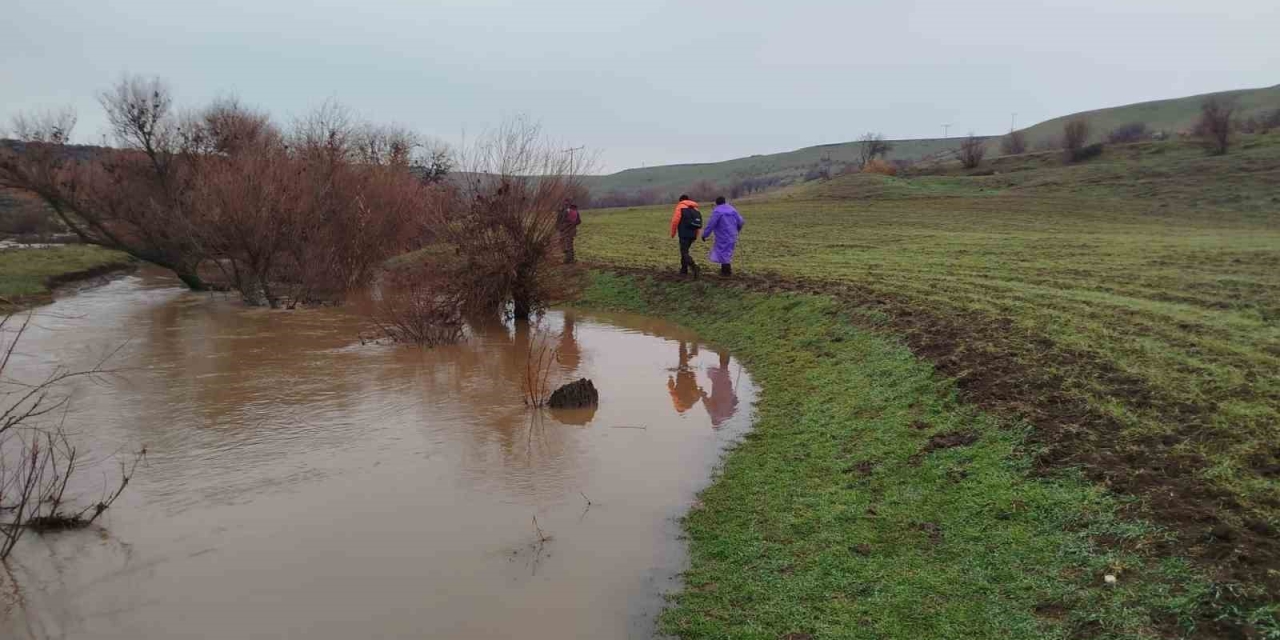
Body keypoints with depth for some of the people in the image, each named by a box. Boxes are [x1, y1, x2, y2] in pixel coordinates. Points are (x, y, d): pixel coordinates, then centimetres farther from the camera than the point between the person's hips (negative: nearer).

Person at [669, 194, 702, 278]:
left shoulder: (680, 207, -2)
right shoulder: (694, 208, 18)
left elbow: (675, 220, -11)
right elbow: (698, 224, 16)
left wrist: (673, 233, 1)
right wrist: (696, 236, 21)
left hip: (684, 234, -7)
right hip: (692, 235, 7)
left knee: (684, 253, -9)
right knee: (685, 251, 21)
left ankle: (695, 267, -29)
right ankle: (684, 270, 25)